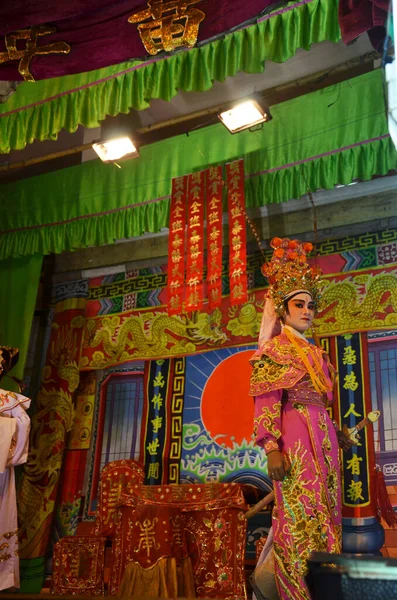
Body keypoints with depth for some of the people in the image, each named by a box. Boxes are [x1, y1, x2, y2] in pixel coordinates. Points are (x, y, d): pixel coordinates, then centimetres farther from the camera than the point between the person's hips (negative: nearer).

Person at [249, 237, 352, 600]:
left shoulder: (315, 354, 21)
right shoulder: (274, 349, -2)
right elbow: (266, 402, -11)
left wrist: (336, 434, 16)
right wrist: (272, 448, -20)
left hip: (323, 435, 8)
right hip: (295, 437, -8)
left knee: (325, 513, 8)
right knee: (301, 515, -8)